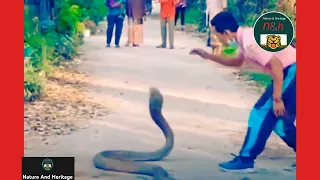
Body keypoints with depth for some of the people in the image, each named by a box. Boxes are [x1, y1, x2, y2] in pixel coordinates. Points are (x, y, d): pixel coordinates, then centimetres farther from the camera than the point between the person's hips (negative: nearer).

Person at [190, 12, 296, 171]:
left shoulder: (249, 41, -21)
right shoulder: (245, 37, 10)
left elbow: (276, 65, -26)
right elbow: (236, 62, 29)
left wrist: (277, 99, -22)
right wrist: (208, 56, 22)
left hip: (292, 71, -10)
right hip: (288, 72, 10)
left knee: (261, 113, -6)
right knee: (279, 119, 17)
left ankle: (245, 159, 2)